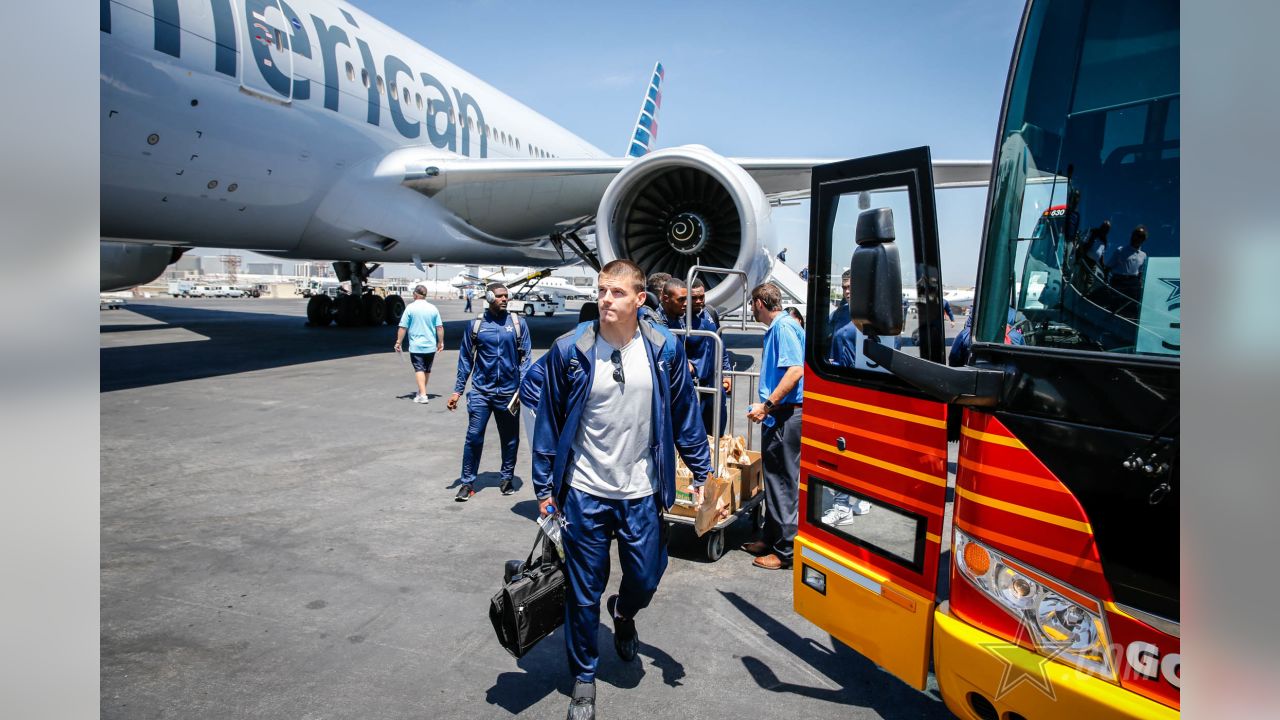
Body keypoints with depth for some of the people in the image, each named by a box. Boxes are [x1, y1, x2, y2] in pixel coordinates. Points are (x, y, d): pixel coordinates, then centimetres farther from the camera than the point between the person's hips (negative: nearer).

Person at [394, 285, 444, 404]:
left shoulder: (410, 308, -7)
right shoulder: (433, 308, 2)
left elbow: (403, 327, -8)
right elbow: (440, 327, 2)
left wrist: (399, 342, 1)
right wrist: (440, 342, 12)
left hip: (416, 346, -4)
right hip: (431, 346, 4)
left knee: (419, 369, -2)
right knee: (427, 370, 15)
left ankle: (423, 395, -12)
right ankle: (421, 392, 30)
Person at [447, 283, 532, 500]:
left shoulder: (517, 324, 1)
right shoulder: (476, 325, 1)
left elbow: (524, 358, 1)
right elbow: (465, 359, 5)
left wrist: (523, 387, -9)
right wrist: (457, 391, 2)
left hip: (508, 393, 1)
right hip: (481, 392, 0)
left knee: (510, 439, 10)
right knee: (474, 437, -3)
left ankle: (507, 478, 26)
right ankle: (468, 482, 9)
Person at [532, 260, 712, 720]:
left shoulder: (665, 349, -5)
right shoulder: (570, 349, -9)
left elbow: (685, 416, 5)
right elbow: (550, 420, -2)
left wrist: (701, 473, 5)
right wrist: (544, 487, -1)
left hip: (642, 494, 1)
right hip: (585, 494, -1)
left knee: (645, 581, 12)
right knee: (583, 595, 9)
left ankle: (623, 613, 50)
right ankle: (584, 679, 33)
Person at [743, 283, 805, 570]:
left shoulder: (784, 326, -14)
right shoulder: (775, 328, 17)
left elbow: (795, 371, -23)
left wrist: (767, 405, -21)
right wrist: (766, 406, 20)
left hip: (786, 416, -10)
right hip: (777, 416, 10)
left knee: (783, 482, -3)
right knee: (774, 479, 16)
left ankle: (785, 551, 5)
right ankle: (771, 538, 28)